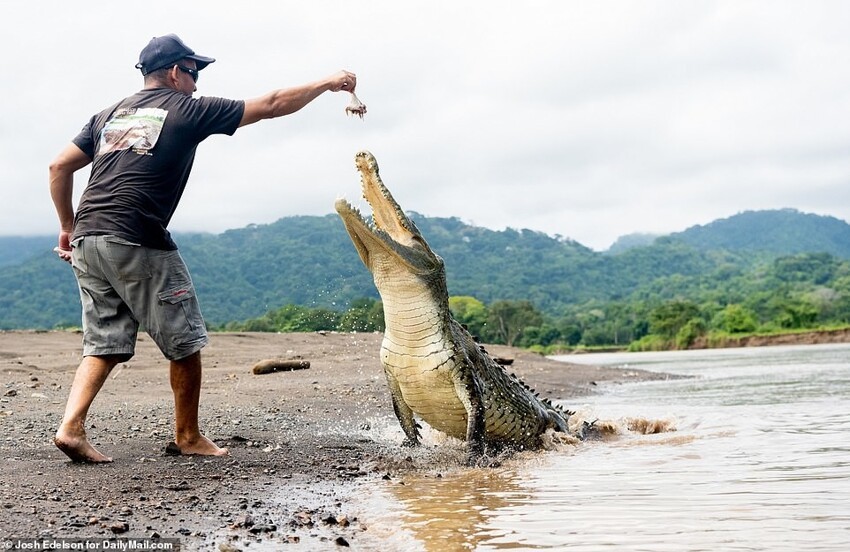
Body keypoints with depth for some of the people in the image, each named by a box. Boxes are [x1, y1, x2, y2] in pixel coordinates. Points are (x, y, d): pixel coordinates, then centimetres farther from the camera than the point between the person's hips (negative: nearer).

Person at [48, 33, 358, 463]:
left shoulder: (109, 114, 20)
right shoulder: (187, 110, 4)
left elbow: (60, 167, 17)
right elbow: (271, 105, 7)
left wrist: (68, 227, 24)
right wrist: (329, 84, 17)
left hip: (86, 240, 7)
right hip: (137, 242, -7)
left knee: (104, 345, 12)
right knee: (185, 343, 8)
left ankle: (71, 427, -3)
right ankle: (187, 437, 17)